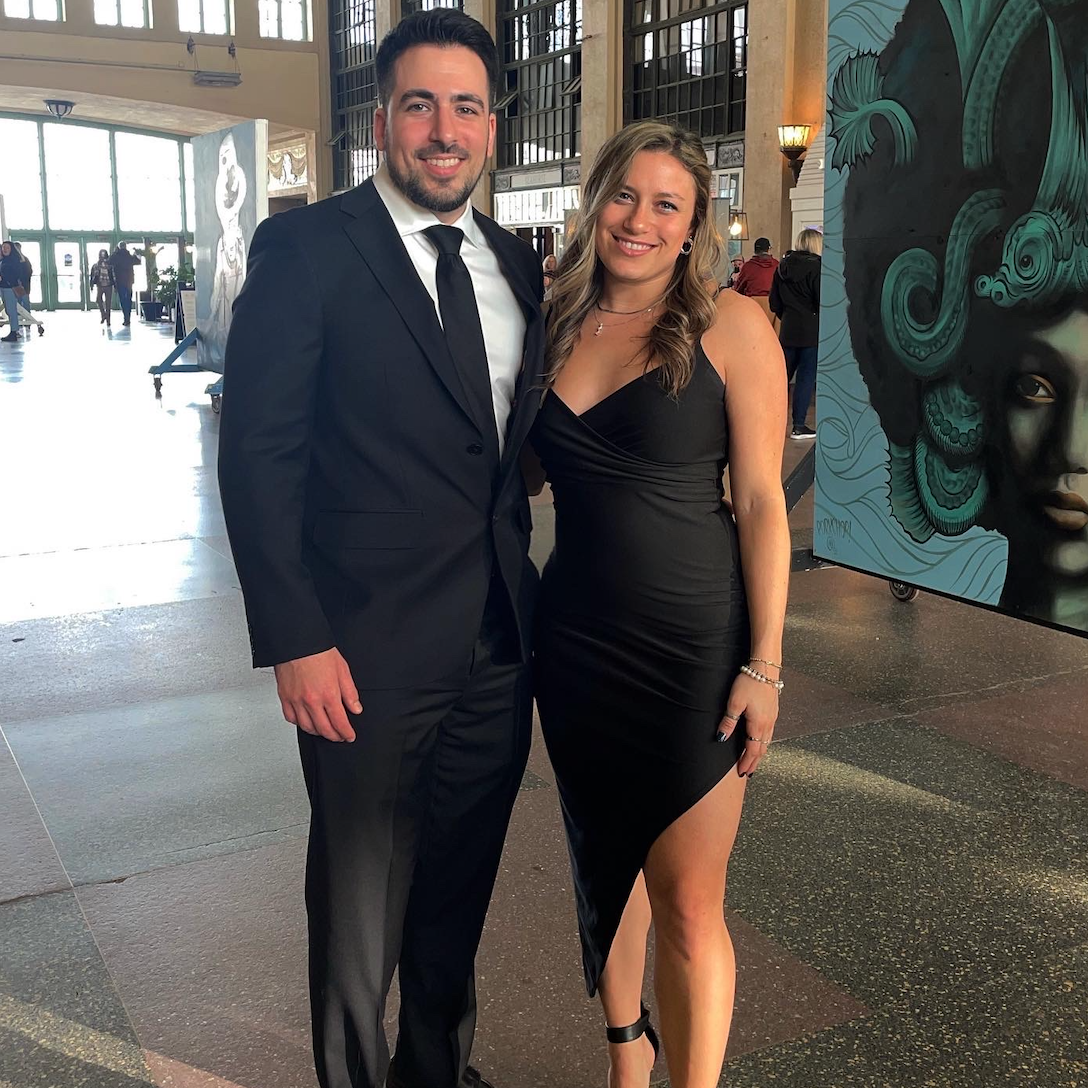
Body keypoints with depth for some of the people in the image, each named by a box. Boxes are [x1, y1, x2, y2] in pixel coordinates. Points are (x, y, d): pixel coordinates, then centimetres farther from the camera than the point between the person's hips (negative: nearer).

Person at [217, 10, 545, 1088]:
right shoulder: (305, 249, -8)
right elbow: (257, 456, -11)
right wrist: (295, 643, -16)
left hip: (499, 647, 6)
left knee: (459, 891, 21)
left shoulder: (517, 265, 9)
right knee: (358, 906, 12)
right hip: (369, 655, -5)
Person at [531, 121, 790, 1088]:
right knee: (603, 864, 18)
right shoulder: (557, 325, 6)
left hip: (695, 645, -4)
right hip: (577, 638, 5)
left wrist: (764, 666, -11)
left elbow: (761, 501, -8)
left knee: (687, 900, -2)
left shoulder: (731, 327, -7)